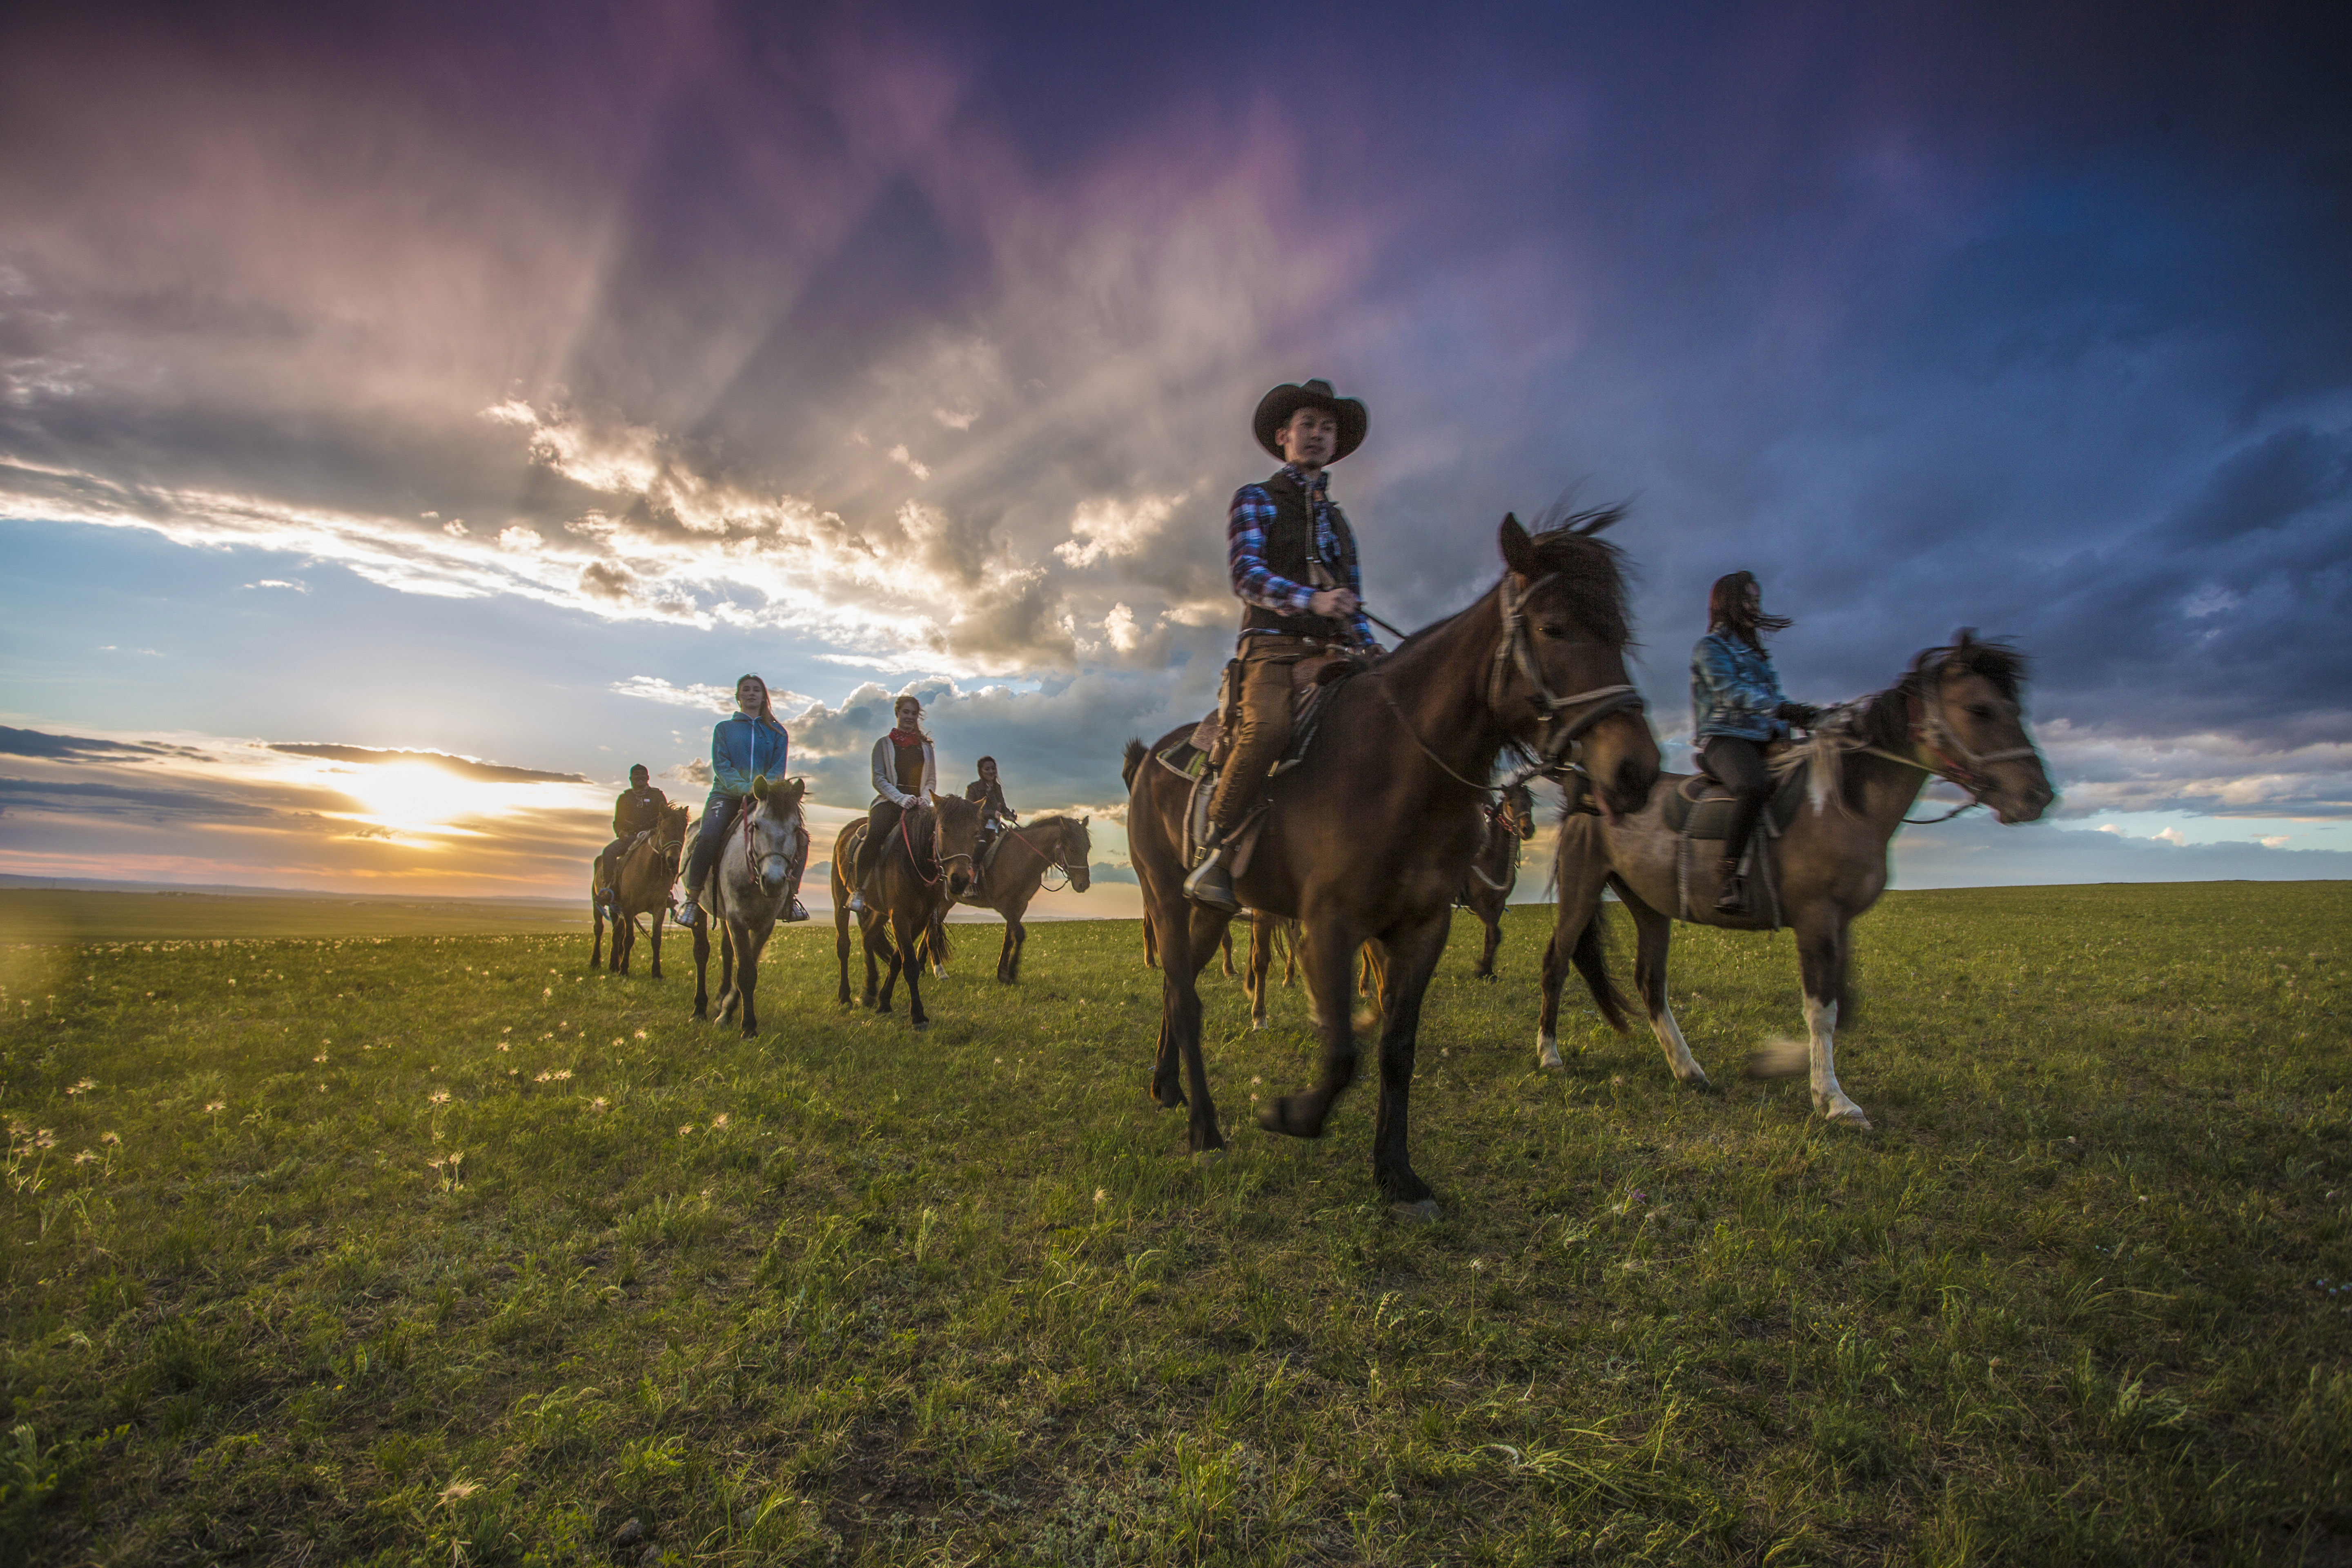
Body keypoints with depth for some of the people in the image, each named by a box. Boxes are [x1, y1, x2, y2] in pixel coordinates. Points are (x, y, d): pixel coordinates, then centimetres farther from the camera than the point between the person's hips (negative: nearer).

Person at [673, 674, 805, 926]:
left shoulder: (777, 732, 17)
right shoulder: (724, 728, 15)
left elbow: (778, 769, 5)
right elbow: (721, 765, 0)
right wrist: (743, 787, -18)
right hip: (726, 794, -1)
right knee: (709, 836, -30)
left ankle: (790, 897, -12)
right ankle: (691, 898, -18)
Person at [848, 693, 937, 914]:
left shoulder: (925, 746, 20)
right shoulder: (884, 744, 12)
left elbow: (931, 779, 17)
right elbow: (878, 779, 2)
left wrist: (925, 797, -5)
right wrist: (901, 798, -14)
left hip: (918, 803, 3)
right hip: (889, 801, -2)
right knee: (875, 834, -33)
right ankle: (858, 889, -17)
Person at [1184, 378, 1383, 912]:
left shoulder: (1339, 520, 29)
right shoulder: (1256, 500, 12)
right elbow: (1246, 574, -5)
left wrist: (1372, 649, 8)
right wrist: (1311, 600, -21)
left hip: (1333, 653, 6)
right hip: (1275, 647, -6)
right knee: (1269, 727, -35)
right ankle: (1215, 850, -24)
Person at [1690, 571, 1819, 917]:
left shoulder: (1754, 652, 27)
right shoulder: (1711, 647, 3)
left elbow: (1770, 700, 22)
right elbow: (1732, 693, -13)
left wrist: (1802, 716, 2)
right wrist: (1782, 709, -25)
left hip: (1764, 743, 9)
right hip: (1724, 739, -9)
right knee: (1755, 787, -37)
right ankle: (1730, 880, -38)